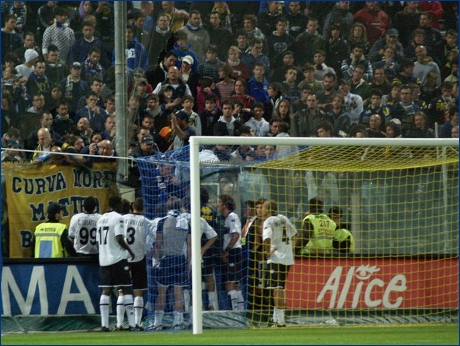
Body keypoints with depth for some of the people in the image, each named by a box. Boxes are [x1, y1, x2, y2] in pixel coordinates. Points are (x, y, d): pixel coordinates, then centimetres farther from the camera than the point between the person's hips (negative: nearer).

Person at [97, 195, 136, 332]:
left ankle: (104, 324, -1)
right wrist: (130, 251, -5)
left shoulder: (101, 219, 15)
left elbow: (98, 240, 16)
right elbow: (119, 238, -17)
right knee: (126, 289, -3)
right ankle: (131, 323, -7)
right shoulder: (118, 218, -8)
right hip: (118, 258, -7)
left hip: (104, 259, 7)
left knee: (106, 290, 4)